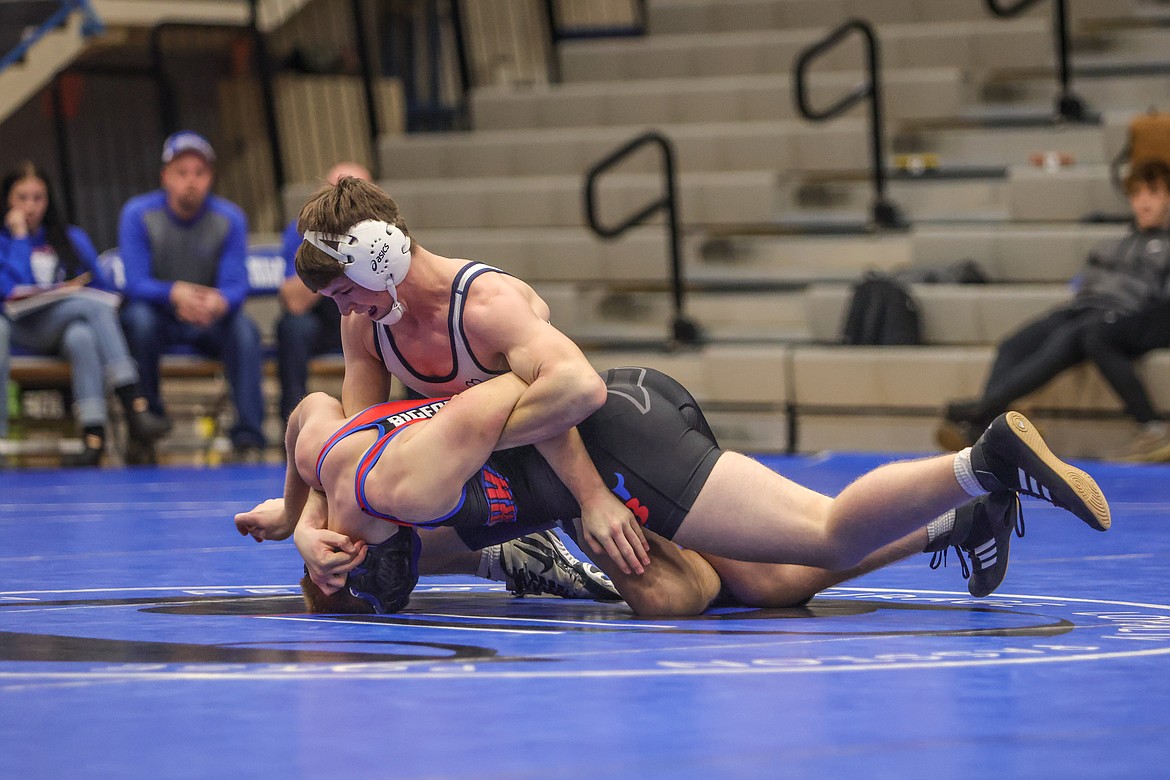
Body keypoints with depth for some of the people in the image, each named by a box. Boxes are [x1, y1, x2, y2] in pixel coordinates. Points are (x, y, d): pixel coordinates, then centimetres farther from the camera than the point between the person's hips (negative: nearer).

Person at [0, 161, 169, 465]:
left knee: (81, 338, -37)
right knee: (93, 305, -32)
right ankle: (134, 406, -44)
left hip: (67, 328, 3)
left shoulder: (72, 238, 21)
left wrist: (112, 303, -4)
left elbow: (105, 288, 18)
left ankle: (94, 435, -53)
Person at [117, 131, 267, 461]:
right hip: (158, 313, -1)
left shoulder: (229, 219, -7)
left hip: (211, 320, 1)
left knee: (244, 329, -31)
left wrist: (219, 302, -44)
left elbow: (236, 285, -17)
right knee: (140, 318, -36)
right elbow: (136, 283, -21)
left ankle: (249, 437, -33)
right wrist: (175, 293, -44)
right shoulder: (138, 214, -11)